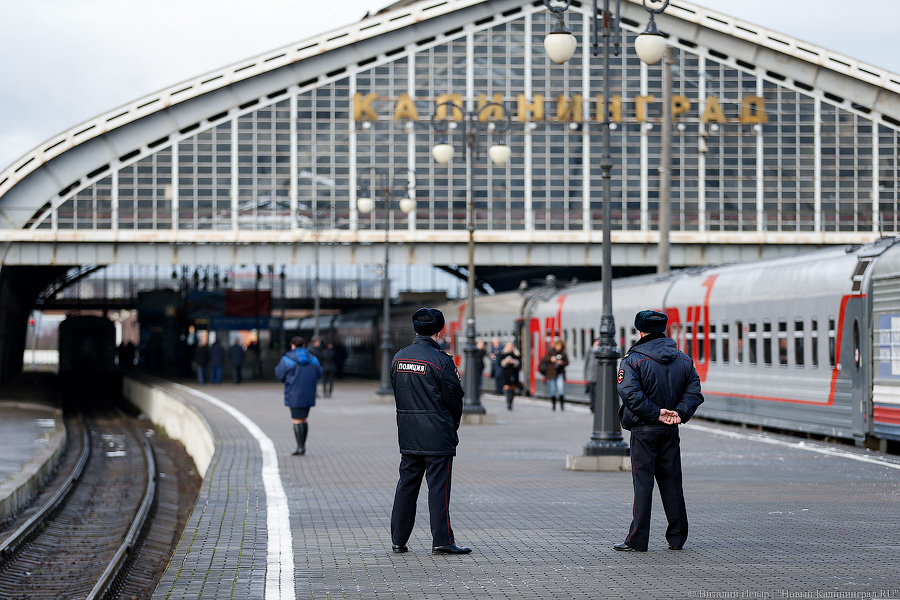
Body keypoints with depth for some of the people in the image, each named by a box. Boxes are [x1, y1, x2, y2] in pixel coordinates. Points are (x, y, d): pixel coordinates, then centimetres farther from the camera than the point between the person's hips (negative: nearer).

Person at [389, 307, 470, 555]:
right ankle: (442, 541, -3)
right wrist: (452, 426, 9)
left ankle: (398, 539, 14)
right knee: (438, 487, -3)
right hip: (437, 437, -6)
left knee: (406, 485, 11)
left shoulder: (398, 358, 7)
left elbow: (397, 394, 12)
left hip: (407, 436, 6)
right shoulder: (441, 360, -13)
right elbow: (454, 397, -8)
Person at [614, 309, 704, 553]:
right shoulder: (683, 359, 9)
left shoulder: (633, 359, -7)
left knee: (643, 483, -3)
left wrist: (656, 413, -16)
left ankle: (637, 540, -3)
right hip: (671, 432, 4)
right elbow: (694, 392, 2)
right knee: (671, 482, 11)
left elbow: (630, 393, -20)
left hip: (644, 430, -4)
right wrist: (679, 413, -7)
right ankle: (677, 537, 15)